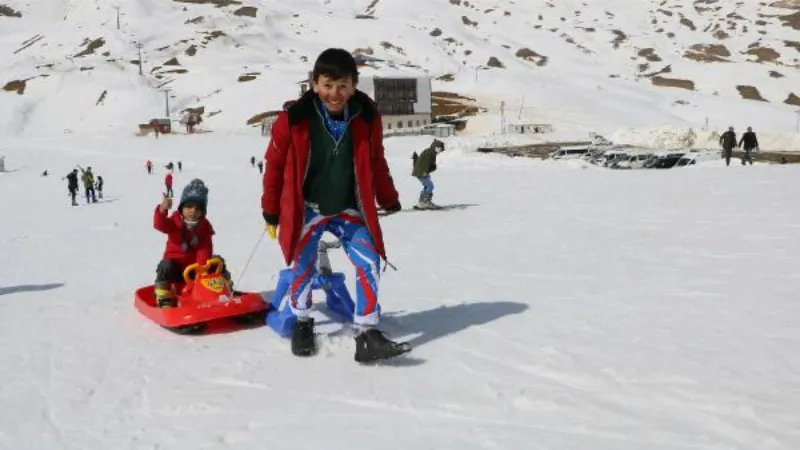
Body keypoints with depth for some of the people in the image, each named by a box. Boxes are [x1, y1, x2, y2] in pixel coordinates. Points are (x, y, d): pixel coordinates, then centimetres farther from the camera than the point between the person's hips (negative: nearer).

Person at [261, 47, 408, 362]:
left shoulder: (367, 117, -10)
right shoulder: (294, 118, -18)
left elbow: (376, 162, 6)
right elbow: (274, 164, -5)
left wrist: (389, 200, 15)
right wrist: (271, 211, 2)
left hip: (349, 208, 2)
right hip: (306, 208, -2)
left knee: (369, 263, -11)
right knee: (303, 268, 5)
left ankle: (367, 335, -7)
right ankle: (302, 324, 32)